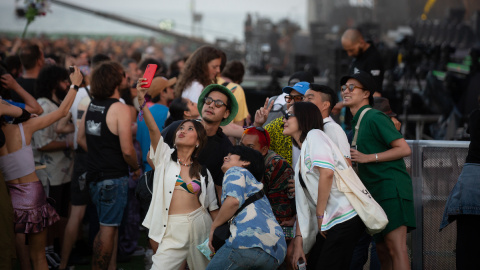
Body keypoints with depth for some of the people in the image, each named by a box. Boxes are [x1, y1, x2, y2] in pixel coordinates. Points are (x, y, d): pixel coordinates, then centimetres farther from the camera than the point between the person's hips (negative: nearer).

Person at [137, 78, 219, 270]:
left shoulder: (202, 171, 9)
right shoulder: (165, 157, 6)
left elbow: (213, 208, 11)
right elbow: (153, 128, -9)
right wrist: (142, 101, -23)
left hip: (199, 227, 1)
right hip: (172, 231, -1)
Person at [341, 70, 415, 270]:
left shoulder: (375, 117, -9)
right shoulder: (356, 122, 20)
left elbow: (404, 149, -16)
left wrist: (367, 158, -17)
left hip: (391, 186, -10)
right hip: (375, 191, 10)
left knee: (395, 247, -15)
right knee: (382, 250, 10)